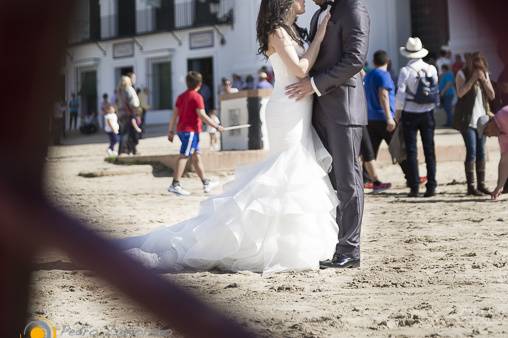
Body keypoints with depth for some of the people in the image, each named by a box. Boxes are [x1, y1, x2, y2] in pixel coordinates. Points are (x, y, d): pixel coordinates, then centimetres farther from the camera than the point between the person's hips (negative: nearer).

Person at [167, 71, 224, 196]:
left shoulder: (181, 96, 13)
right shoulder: (197, 97, -11)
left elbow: (174, 115, 12)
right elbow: (202, 116, -16)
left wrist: (171, 131, 15)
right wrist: (217, 126, -10)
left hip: (181, 129, 9)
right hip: (191, 130, -9)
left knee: (196, 156, 14)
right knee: (184, 156, -9)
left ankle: (206, 183, 21)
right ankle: (175, 185, -12)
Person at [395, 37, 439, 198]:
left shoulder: (406, 71, -11)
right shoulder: (432, 69, 0)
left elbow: (400, 94, -11)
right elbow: (436, 91, 6)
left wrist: (397, 113, -1)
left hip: (410, 114, -3)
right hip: (428, 113, 3)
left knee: (411, 151, 2)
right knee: (430, 150, 7)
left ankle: (415, 187, -2)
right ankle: (431, 186, 5)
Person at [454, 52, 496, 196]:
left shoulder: (485, 74, 12)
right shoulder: (462, 74, -3)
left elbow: (492, 95, 6)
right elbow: (460, 93, -17)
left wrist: (484, 80, -6)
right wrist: (472, 79, -17)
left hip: (482, 118, 5)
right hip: (467, 119, -5)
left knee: (481, 153, 5)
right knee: (471, 152, -11)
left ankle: (481, 185, 10)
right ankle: (471, 186, -9)